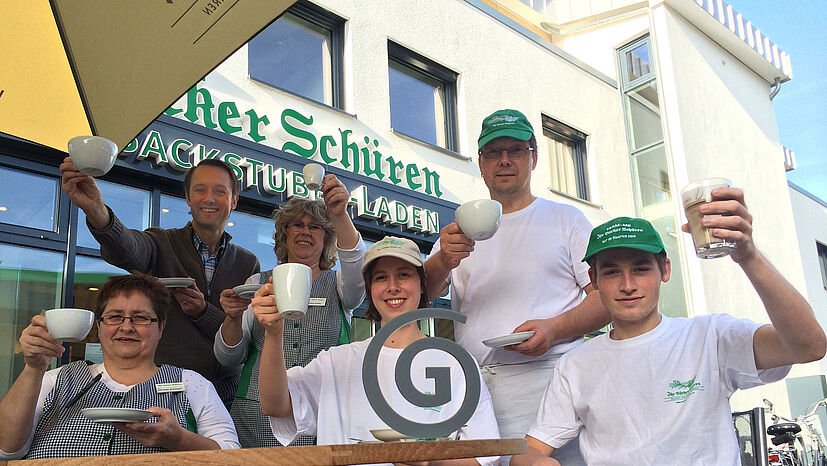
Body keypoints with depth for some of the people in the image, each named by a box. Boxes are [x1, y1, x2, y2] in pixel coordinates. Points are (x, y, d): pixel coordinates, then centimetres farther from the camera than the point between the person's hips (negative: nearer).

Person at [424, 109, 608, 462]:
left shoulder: (565, 218, 13)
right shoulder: (462, 232, 20)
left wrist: (554, 328, -14)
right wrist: (443, 261, -15)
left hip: (545, 374, -2)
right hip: (472, 388, 3)